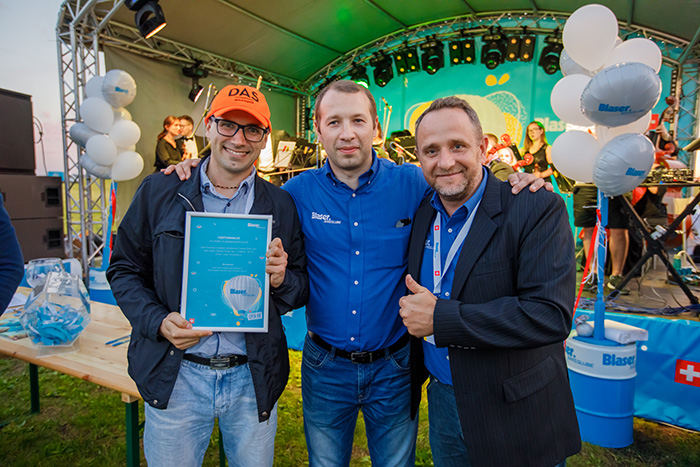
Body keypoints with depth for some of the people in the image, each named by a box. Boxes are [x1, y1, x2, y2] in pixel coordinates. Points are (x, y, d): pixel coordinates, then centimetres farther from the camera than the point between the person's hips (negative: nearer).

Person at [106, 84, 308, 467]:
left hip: (252, 378, 1)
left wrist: (281, 280, -18)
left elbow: (303, 290, 5)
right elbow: (124, 269, 4)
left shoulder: (281, 205, 0)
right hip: (174, 377, 0)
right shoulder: (159, 191, -1)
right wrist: (157, 321, -12)